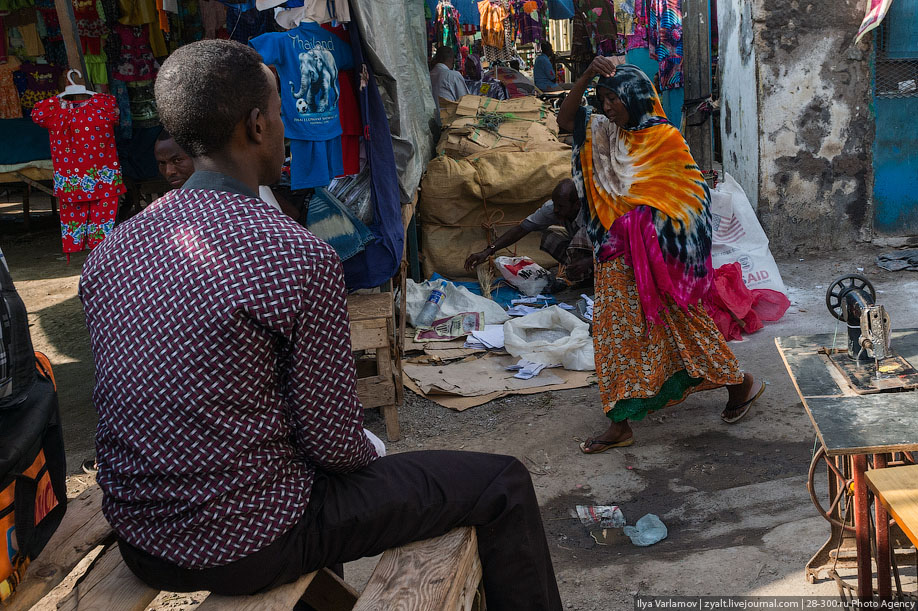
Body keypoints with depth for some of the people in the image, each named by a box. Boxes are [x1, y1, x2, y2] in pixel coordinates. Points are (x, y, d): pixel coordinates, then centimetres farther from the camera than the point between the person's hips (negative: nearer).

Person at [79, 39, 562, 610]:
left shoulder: (108, 253, -2)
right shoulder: (301, 258, -23)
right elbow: (335, 442, -16)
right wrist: (369, 453, 9)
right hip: (249, 546, -7)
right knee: (503, 485, 5)